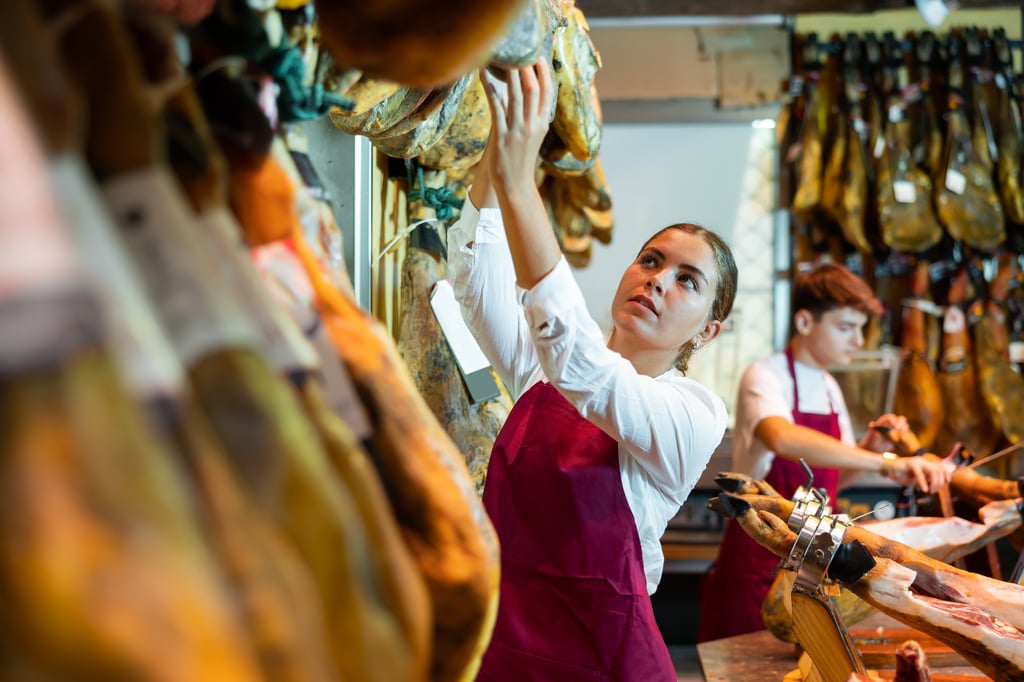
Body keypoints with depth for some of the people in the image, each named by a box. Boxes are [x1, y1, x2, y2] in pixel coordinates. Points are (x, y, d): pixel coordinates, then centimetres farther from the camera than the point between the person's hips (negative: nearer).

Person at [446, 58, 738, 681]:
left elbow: (582, 365, -28)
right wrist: (500, 145, -23)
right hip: (499, 631, 4)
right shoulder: (542, 362, 6)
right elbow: (476, 266, -8)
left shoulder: (696, 414, -11)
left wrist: (517, 177, -33)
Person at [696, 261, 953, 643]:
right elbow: (782, 438, -36)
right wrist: (884, 463, -42)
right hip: (759, 564, -7)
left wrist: (872, 447, -2)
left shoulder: (828, 388, 12)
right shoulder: (764, 377, -13)